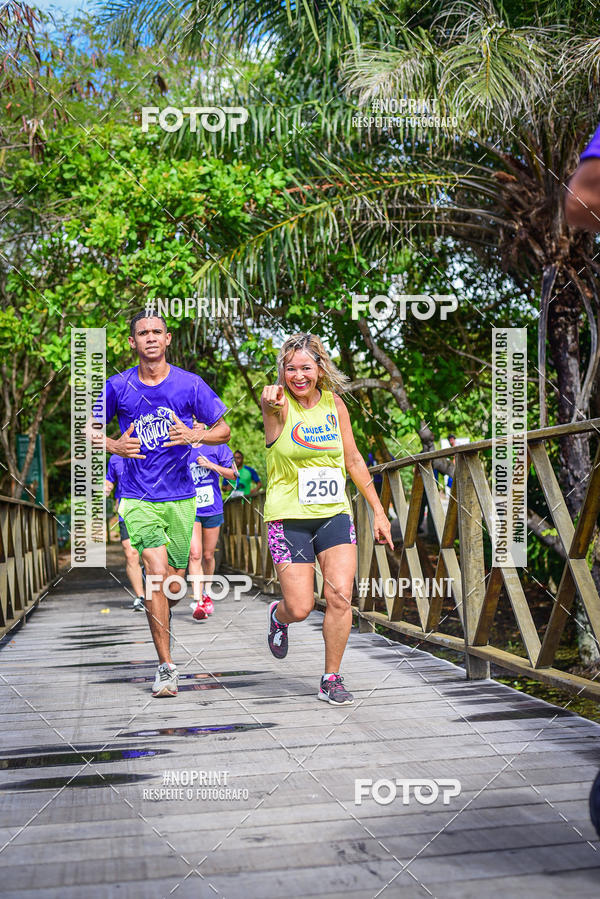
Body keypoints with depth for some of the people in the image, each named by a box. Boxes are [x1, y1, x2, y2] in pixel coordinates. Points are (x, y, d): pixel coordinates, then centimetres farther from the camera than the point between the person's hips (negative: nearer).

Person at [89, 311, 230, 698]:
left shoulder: (190, 384, -1)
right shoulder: (118, 386, 0)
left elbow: (223, 430, 5)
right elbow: (89, 429, 11)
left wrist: (194, 435, -16)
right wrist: (114, 446, -10)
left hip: (180, 495, 1)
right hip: (138, 497, -1)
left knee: (174, 586, 8)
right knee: (157, 571, -19)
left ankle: (158, 620, 45)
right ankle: (166, 666, -9)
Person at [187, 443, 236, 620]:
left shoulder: (216, 445, 0)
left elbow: (233, 474, 1)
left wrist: (212, 466, -12)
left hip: (212, 509, 1)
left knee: (208, 556, 11)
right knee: (194, 554, -15)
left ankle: (205, 594, 33)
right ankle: (198, 601, -17)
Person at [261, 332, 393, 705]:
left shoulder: (335, 404, 4)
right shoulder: (279, 405, -9)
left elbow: (353, 459, 13)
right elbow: (273, 405, -36)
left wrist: (379, 510, 12)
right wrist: (272, 403, -61)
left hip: (335, 514, 3)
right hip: (289, 518, -3)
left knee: (340, 597, -8)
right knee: (300, 608, -4)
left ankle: (332, 679, 10)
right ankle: (278, 616, 35)